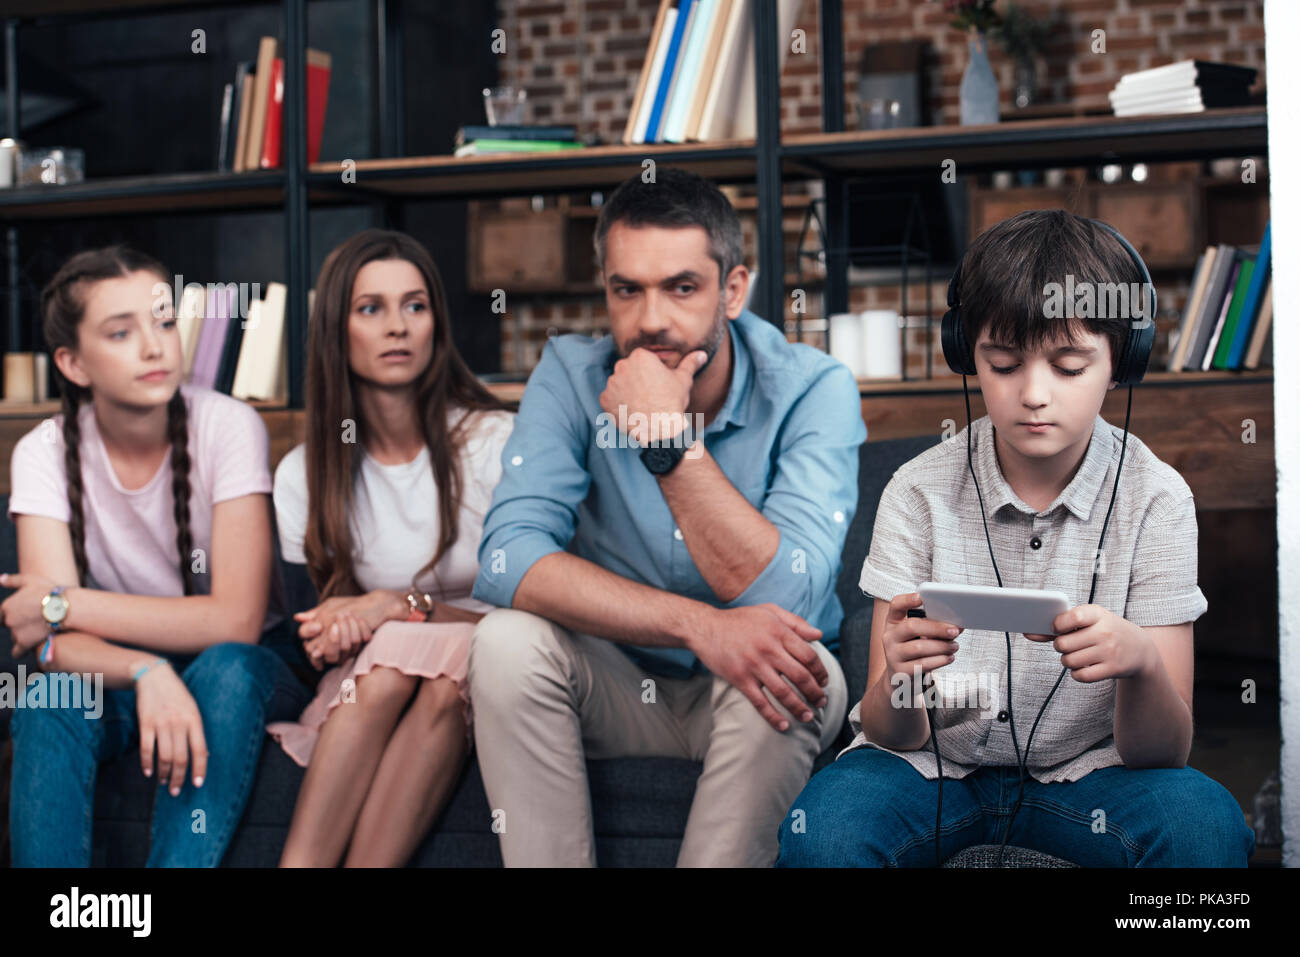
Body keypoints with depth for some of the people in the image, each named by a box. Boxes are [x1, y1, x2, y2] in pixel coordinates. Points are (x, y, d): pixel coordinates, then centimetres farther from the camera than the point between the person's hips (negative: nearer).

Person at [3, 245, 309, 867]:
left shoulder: (227, 427, -16)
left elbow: (235, 620, -22)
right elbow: (57, 647, -19)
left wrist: (65, 605, -21)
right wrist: (147, 674, -40)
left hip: (241, 675, -1)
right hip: (118, 676, 2)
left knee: (226, 668, -34)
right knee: (50, 698, -30)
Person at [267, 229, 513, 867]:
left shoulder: (496, 444, -4)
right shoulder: (303, 474, 5)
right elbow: (312, 610, 12)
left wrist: (405, 606, -21)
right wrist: (332, 632, -13)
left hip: (486, 679, -2)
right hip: (363, 689, 2)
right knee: (391, 657, -33)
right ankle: (301, 868, -41)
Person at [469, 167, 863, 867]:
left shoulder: (813, 389, -16)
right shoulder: (571, 375, -10)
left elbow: (788, 603, -28)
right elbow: (507, 560, -24)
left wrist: (668, 433, -31)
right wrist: (699, 626, -35)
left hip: (748, 693, -1)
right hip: (617, 686, 2)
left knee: (800, 669, -33)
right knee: (507, 642, -26)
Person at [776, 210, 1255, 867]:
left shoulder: (1154, 499, -10)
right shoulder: (919, 493, -9)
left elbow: (1161, 754, -13)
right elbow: (891, 734, -11)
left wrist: (1140, 663, -36)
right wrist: (899, 682, -36)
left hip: (1087, 769, 1)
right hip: (932, 763, -1)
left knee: (1204, 822, -30)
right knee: (820, 831, -32)